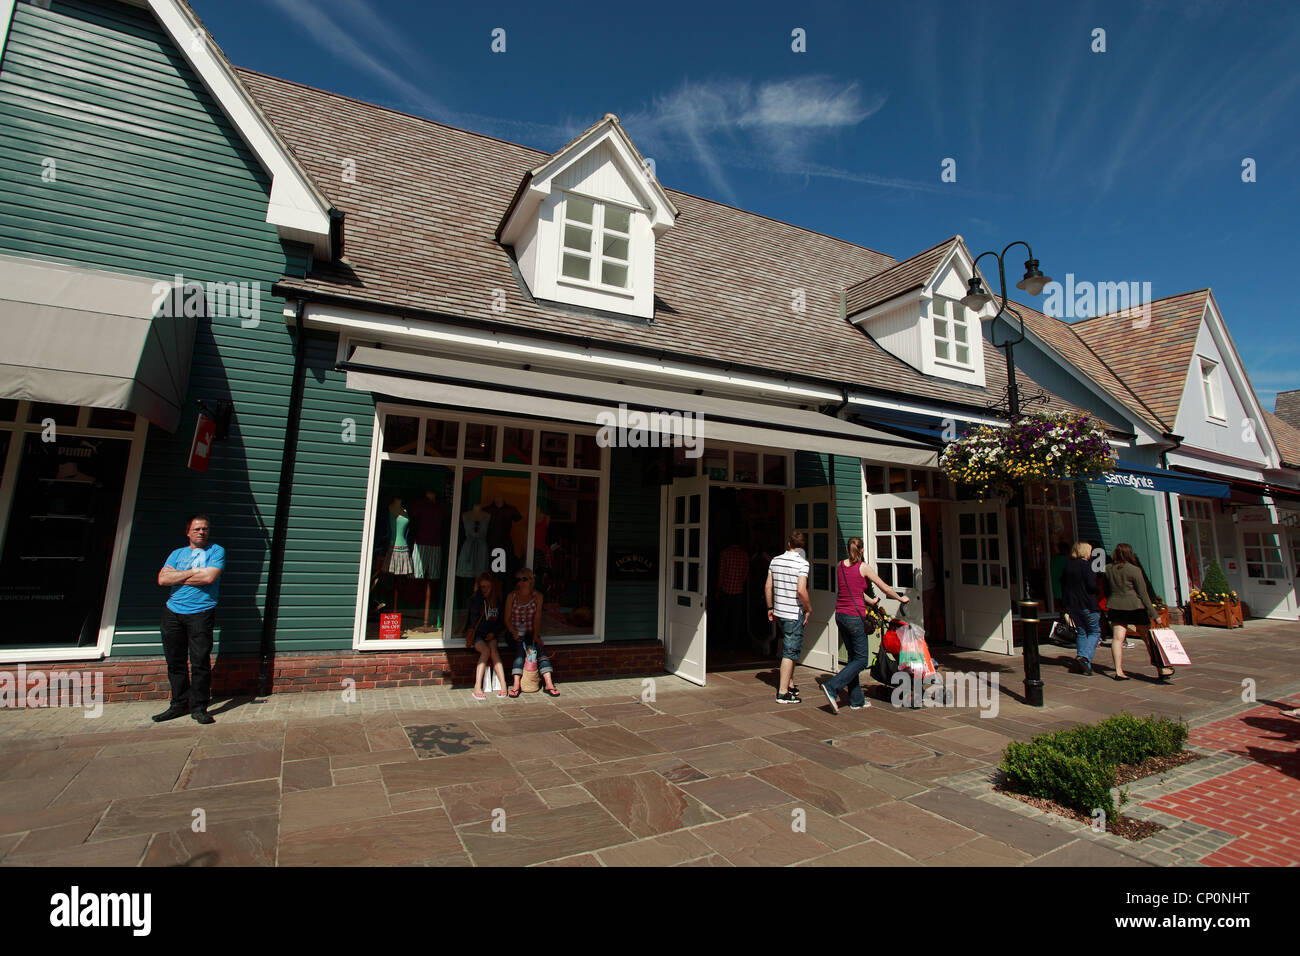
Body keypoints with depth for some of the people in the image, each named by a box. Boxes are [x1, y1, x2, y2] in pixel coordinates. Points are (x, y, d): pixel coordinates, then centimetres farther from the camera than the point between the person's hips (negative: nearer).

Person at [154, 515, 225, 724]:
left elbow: (209, 577, -11)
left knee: (200, 662, -6)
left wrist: (177, 575, 0)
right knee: (175, 662, 7)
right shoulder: (177, 553, 17)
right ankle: (179, 704, 19)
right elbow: (162, 580, 2)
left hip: (201, 613, -4)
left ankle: (198, 707, 2)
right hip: (173, 612, 4)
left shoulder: (216, 551, 5)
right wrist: (193, 573, -6)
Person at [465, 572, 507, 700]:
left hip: (490, 635, 2)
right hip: (475, 633, -2)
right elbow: (475, 610, -24)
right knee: (486, 650, -30)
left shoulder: (497, 600, 10)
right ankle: (477, 687, -33)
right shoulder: (475, 599, -1)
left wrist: (494, 633, -2)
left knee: (493, 649, -28)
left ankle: (503, 684, -35)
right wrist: (477, 592, -16)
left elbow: (499, 621, 16)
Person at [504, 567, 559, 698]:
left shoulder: (537, 596, 2)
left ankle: (549, 683, -33)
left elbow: (537, 618, 1)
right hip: (514, 633, -1)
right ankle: (516, 684, -38)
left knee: (540, 647, -24)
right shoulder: (511, 596, -2)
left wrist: (536, 635, -12)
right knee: (520, 647, -30)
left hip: (530, 633, 1)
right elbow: (507, 619, -2)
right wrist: (514, 633, -16)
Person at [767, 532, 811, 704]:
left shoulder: (775, 560, 6)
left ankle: (788, 683, 28)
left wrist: (770, 608, 17)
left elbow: (768, 587, 8)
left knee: (789, 649, 21)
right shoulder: (802, 563, -13)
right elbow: (801, 590, -21)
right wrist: (809, 609, -7)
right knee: (790, 652, -1)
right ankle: (783, 693, 3)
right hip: (794, 614, -6)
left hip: (779, 612, 6)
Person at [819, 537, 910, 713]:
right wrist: (901, 598, 18)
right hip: (854, 616, -7)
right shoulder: (864, 567, -7)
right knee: (861, 660, 2)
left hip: (840, 615, 7)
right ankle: (832, 687, -11)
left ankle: (857, 700, 20)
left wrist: (871, 601, 28)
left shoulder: (840, 566, 8)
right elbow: (885, 588, 1)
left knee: (853, 657, 16)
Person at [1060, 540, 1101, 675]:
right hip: (1088, 605, -6)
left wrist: (1065, 608, 16)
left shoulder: (1067, 565, 9)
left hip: (1072, 605, 6)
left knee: (1081, 633, 12)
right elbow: (1091, 585, -18)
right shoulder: (1086, 565, -11)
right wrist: (1100, 590, 4)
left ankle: (1084, 665, 11)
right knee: (1095, 631, 6)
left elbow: (1062, 586, 11)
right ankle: (1084, 657, -12)